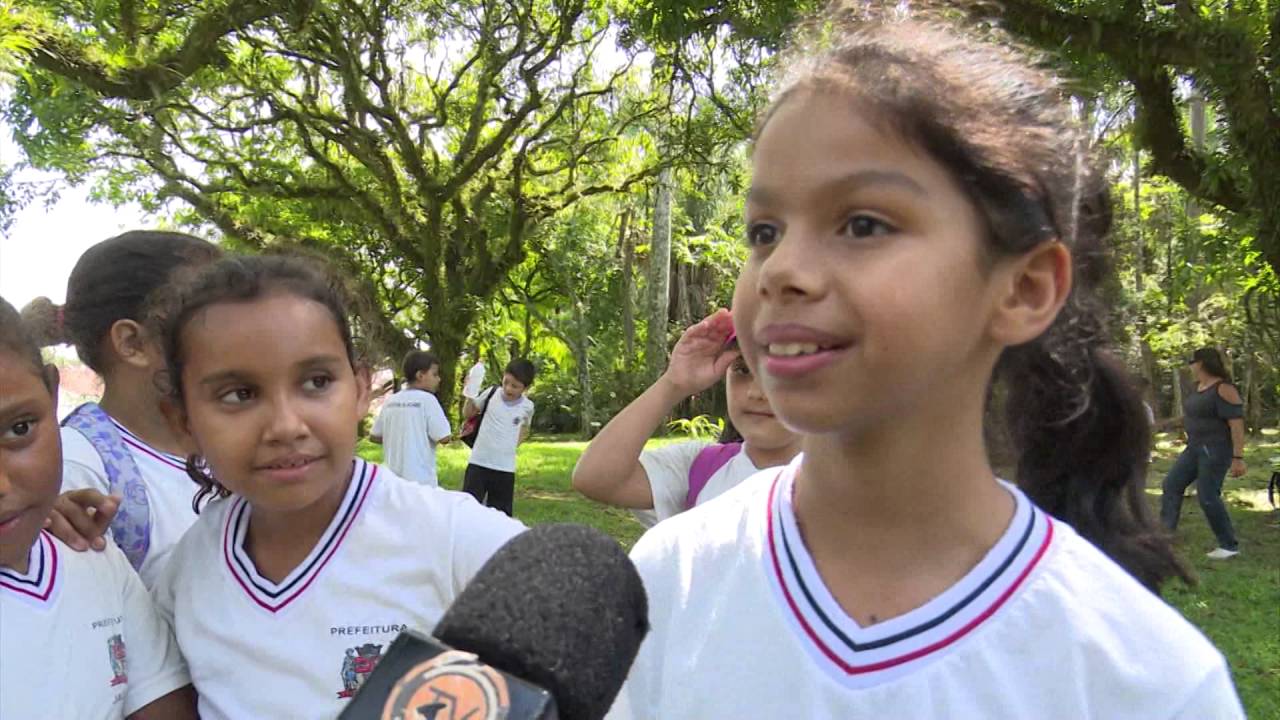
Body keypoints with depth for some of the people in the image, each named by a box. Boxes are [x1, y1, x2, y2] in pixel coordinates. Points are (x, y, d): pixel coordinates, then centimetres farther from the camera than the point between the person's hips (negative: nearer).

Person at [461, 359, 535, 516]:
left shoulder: (527, 406, -3)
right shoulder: (492, 393, -4)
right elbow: (467, 414, 7)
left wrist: (512, 444, 6)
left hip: (505, 469, 1)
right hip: (478, 463, 0)